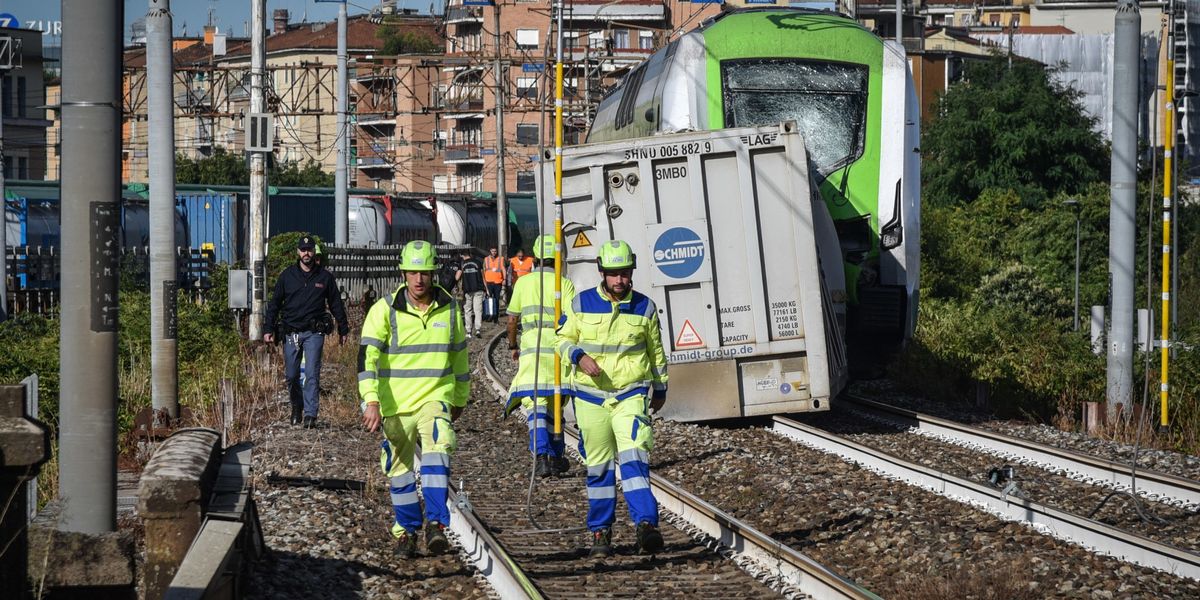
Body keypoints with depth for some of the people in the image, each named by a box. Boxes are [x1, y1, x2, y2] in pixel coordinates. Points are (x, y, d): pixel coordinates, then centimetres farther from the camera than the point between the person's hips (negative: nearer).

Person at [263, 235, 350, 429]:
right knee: (291, 375, 6)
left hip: (314, 332, -2)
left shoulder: (325, 277, 6)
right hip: (291, 331, 2)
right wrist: (268, 329, 3)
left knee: (312, 374, -10)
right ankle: (296, 408, 27)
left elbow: (336, 304, 14)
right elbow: (274, 303, 10)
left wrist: (343, 329, 17)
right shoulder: (287, 276, 7)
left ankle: (310, 414, -12)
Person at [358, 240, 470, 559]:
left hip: (435, 398, 0)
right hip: (395, 405, 0)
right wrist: (371, 402, -23)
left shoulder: (449, 309, 4)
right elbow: (367, 357, -12)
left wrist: (460, 400, 25)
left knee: (436, 450, -25)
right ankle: (406, 530, 28)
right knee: (400, 469, 9)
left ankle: (436, 524, -27)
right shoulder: (385, 310, -6)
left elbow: (459, 356, 18)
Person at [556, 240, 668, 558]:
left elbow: (656, 351, 15)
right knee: (599, 466, 6)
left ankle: (647, 524, -25)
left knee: (633, 458, -17)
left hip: (631, 394, -1)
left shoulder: (644, 307, 3)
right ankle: (600, 532, 15)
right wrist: (579, 356, -14)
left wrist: (660, 388, 21)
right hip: (591, 395, 1)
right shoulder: (582, 303, 0)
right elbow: (564, 339, 7)